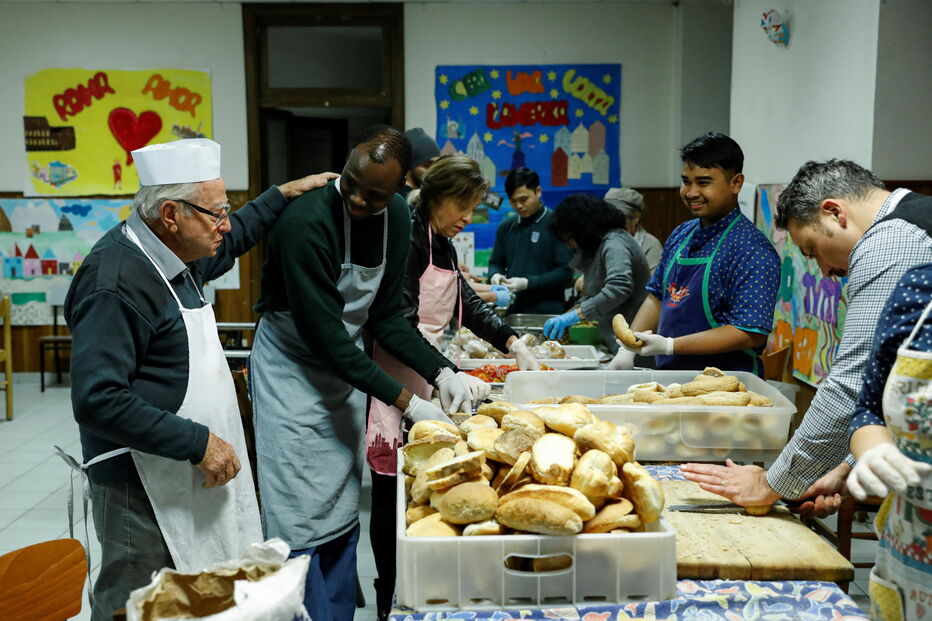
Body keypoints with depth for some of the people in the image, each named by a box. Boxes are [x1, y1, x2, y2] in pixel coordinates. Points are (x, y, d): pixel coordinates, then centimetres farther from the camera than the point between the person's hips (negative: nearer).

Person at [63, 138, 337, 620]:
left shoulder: (171, 256, 7)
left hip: (189, 473, 9)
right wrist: (198, 443, -24)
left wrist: (284, 193, 26)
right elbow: (97, 401, -26)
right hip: (146, 488, -9)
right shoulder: (116, 282, -22)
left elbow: (230, 243, 29)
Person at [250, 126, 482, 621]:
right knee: (302, 521, -2)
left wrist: (441, 372, -12)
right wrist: (405, 402, -25)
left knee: (342, 512, 14)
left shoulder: (396, 217, -6)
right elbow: (324, 336, -27)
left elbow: (385, 316, 0)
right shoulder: (306, 222, -28)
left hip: (346, 361, 6)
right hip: (292, 364, -6)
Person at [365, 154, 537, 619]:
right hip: (396, 382, -9)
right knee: (393, 492, -1)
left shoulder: (441, 242, 15)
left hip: (424, 382, 9)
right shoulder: (408, 236, -13)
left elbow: (466, 304, 23)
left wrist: (514, 344, 14)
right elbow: (398, 324, -21)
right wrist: (446, 372, -25)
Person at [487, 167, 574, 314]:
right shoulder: (506, 227, 11)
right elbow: (496, 263, 19)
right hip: (512, 311, 4)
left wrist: (527, 283, -17)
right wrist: (495, 275, -4)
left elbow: (566, 272, -9)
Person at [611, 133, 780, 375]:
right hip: (669, 376, 6)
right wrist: (628, 348, 3)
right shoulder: (681, 234, 9)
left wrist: (669, 345, -22)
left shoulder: (753, 249, -14)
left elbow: (751, 334, -20)